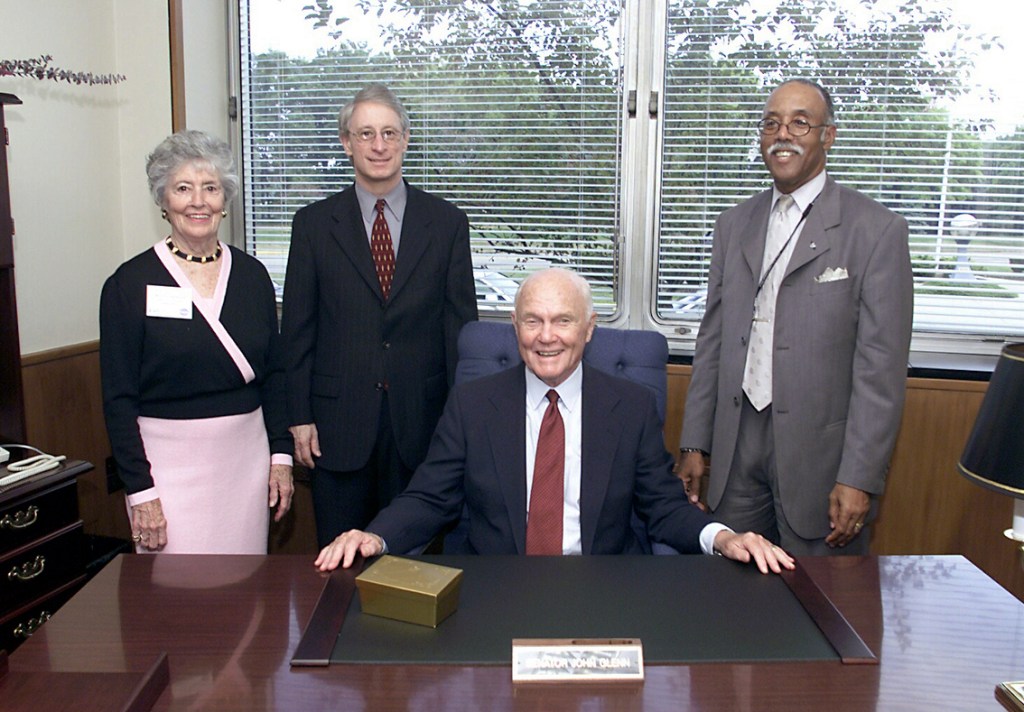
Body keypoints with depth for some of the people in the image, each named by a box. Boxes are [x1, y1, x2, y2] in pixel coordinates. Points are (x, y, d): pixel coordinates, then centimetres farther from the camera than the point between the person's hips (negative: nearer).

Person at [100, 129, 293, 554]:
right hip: (169, 459, -3)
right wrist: (139, 490, -9)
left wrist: (281, 455, 5)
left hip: (246, 453, 3)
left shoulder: (251, 275, 5)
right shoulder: (131, 283, -5)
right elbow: (118, 397, -5)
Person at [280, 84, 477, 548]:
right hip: (338, 418, 0)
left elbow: (461, 323, 2)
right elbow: (297, 328, 3)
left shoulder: (446, 223, 2)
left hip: (420, 419, 0)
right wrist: (299, 417, -2)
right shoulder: (313, 224, 3)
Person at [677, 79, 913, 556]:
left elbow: (881, 368, -9)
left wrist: (859, 479, -13)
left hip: (819, 452, -4)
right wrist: (694, 443, 8)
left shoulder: (877, 230, -5)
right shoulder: (734, 225, 11)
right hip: (738, 446, 4)